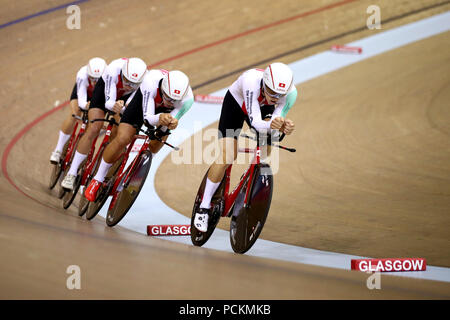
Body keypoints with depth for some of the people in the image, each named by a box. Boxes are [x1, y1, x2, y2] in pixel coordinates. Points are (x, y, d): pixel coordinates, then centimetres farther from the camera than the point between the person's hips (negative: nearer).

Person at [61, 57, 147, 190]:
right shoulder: (114, 70, -41)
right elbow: (108, 101, -40)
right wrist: (115, 105, -61)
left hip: (125, 98, 3)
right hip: (104, 91, -3)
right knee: (94, 129, -17)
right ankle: (71, 174, -13)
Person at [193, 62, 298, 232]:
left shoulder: (290, 92, -33)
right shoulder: (251, 81, -44)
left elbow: (276, 119, -29)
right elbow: (255, 122, -46)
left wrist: (283, 126, -52)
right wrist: (270, 125, -67)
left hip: (263, 107, 5)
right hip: (236, 103, -5)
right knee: (227, 156, -16)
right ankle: (204, 207, -5)